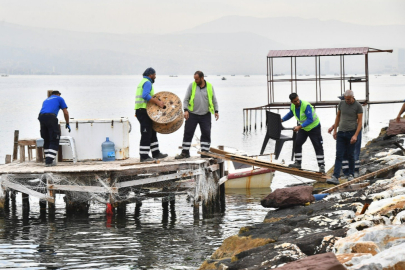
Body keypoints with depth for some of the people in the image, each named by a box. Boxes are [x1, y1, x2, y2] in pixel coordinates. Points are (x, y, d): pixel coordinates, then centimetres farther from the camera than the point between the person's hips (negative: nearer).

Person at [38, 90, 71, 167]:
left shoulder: (46, 100, 35)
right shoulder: (59, 99, 20)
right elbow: (65, 112, 15)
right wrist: (67, 124, 24)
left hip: (41, 117, 5)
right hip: (51, 117, -5)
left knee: (46, 140, 16)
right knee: (54, 141, -1)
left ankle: (47, 160, 15)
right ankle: (49, 161, -10)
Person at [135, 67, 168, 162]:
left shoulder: (142, 82, 22)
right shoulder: (147, 83, -11)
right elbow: (145, 95, -26)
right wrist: (157, 102, -26)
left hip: (139, 110, 11)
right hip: (144, 111, -11)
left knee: (152, 132, 15)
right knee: (146, 134, -9)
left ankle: (156, 153, 19)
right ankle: (144, 156, -9)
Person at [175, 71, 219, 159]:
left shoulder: (209, 86, 2)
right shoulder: (192, 86, 1)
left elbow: (214, 100, 10)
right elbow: (186, 99, 2)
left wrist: (216, 111, 2)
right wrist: (185, 110, -10)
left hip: (205, 115, 0)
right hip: (192, 114, 0)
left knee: (206, 134, -1)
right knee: (188, 133, 0)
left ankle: (204, 152, 7)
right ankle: (185, 152, 7)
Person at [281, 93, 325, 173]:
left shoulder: (306, 105, -31)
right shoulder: (293, 106, -8)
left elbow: (310, 120, -32)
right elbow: (290, 114, 16)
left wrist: (299, 127, -36)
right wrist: (281, 120, 6)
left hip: (314, 127, -7)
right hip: (303, 128, 7)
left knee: (318, 147, -7)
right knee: (297, 143, 3)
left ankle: (321, 166, -5)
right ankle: (298, 163, 14)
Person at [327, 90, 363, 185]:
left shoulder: (358, 106, -7)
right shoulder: (342, 103, 6)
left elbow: (360, 122, -9)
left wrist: (355, 135, -17)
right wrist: (335, 130, 15)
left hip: (351, 133, -4)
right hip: (341, 133, 4)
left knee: (350, 155, 5)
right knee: (339, 156, -5)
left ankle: (351, 174, 23)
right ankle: (335, 177, -13)